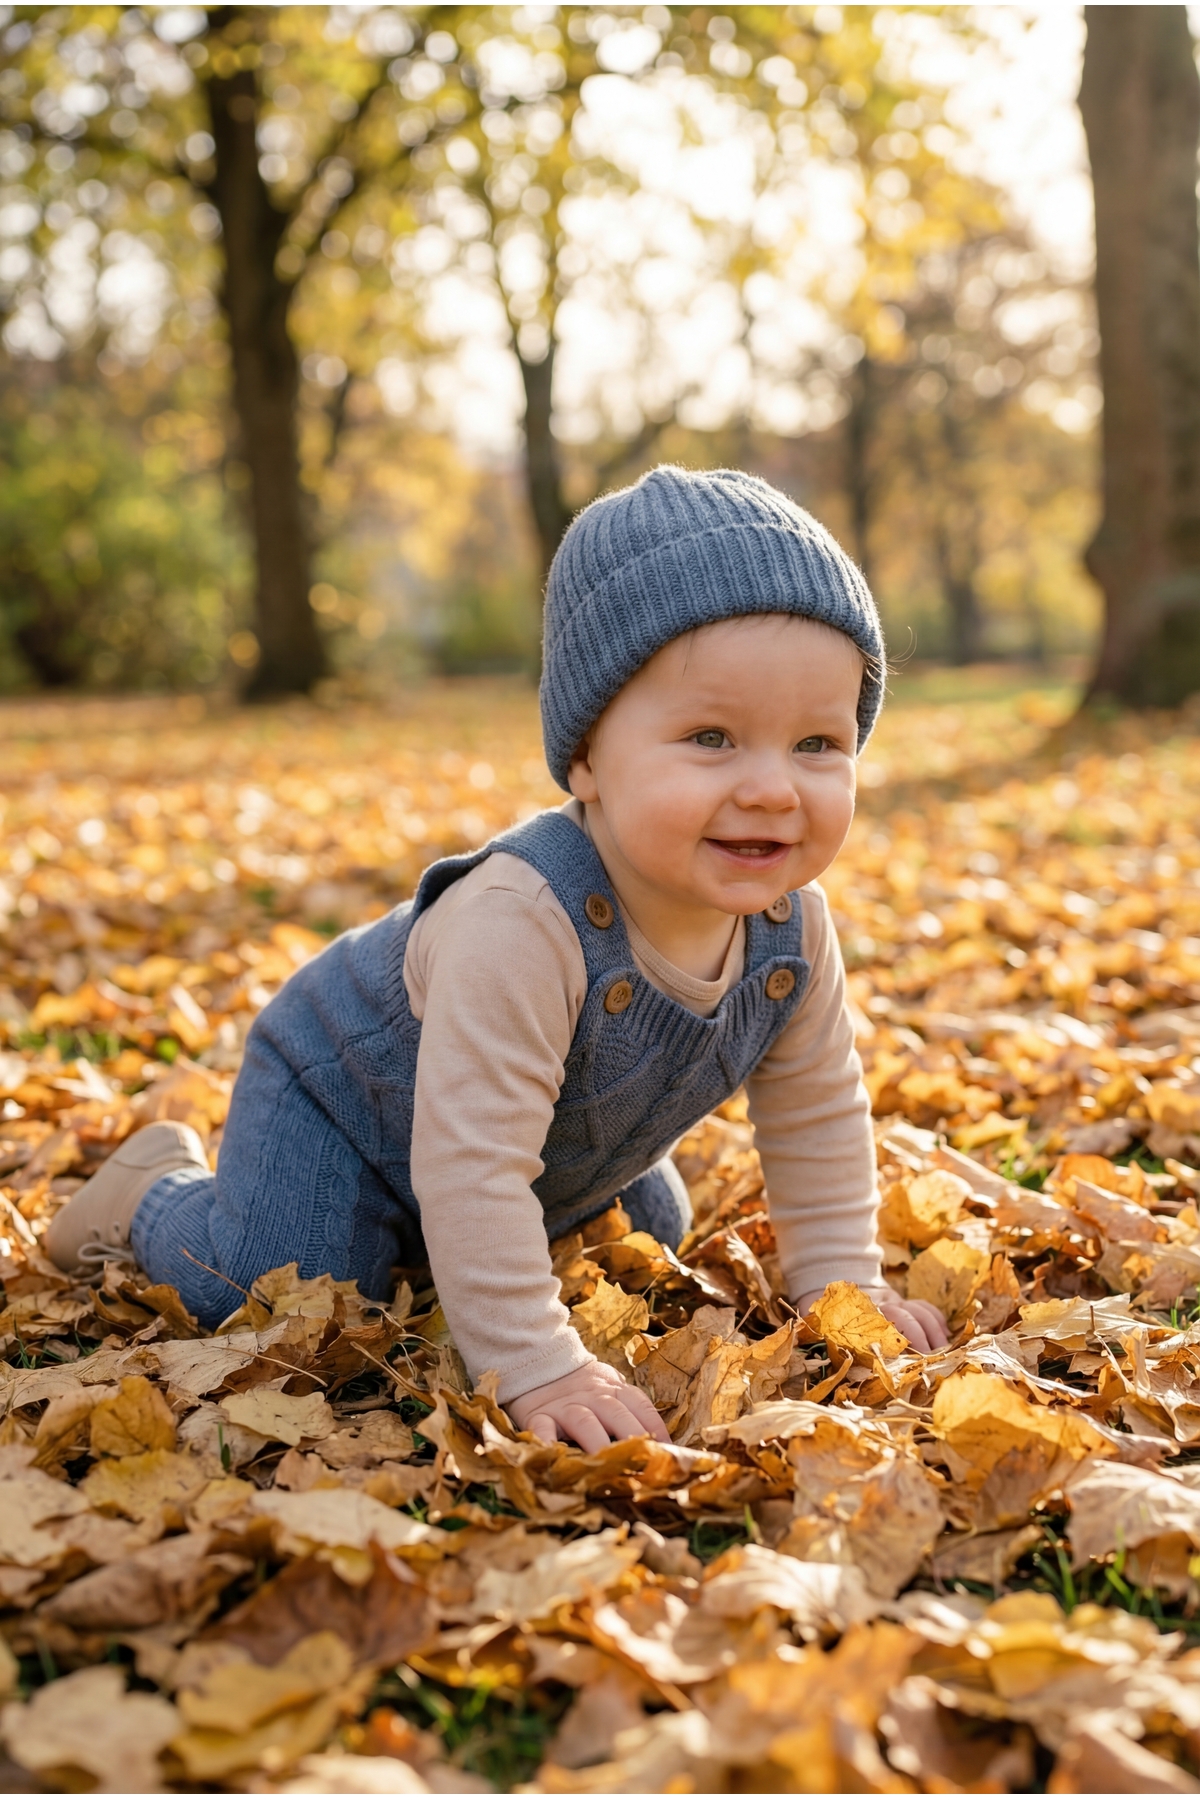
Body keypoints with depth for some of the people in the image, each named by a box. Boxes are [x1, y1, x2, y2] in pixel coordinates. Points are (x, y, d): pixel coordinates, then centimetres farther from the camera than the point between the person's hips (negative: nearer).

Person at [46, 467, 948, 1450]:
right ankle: (158, 1186, 14)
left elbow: (818, 1110, -6)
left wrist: (842, 1286, -6)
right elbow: (470, 1169, -45)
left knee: (654, 1241, 22)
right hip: (347, 1092, -7)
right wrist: (537, 1366, -42)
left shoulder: (792, 922, -23)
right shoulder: (520, 924, -47)